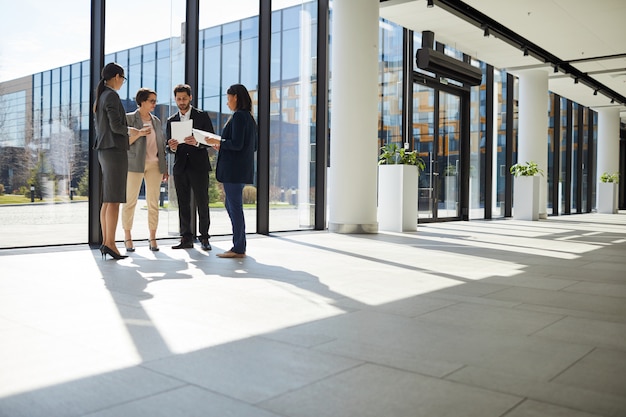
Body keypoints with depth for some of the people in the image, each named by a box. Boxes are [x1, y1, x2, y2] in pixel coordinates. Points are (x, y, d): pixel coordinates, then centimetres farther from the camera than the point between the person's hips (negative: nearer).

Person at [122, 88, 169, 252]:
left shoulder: (157, 121, 17)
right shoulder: (129, 118, 3)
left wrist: (165, 168, 12)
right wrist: (138, 133, -18)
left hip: (155, 164, 4)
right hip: (135, 164, -4)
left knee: (153, 202, 1)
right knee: (130, 201, -2)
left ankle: (152, 238, 5)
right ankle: (127, 237, 6)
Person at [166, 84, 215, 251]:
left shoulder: (202, 116, 4)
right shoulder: (171, 121, 14)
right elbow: (168, 147, 14)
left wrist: (197, 143, -20)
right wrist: (172, 147, -10)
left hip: (199, 166, -3)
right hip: (180, 168, 4)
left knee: (202, 203, -3)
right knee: (183, 204, 4)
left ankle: (204, 238, 5)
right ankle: (186, 238, 9)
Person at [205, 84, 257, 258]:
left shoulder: (238, 116, -12)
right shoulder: (249, 117, 16)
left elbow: (237, 144, -20)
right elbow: (254, 145, 20)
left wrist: (217, 142, -5)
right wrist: (223, 145, 21)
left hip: (234, 169, -10)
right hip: (243, 169, 10)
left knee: (235, 207, -4)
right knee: (231, 205, 16)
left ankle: (238, 249, 1)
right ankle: (239, 245, 20)